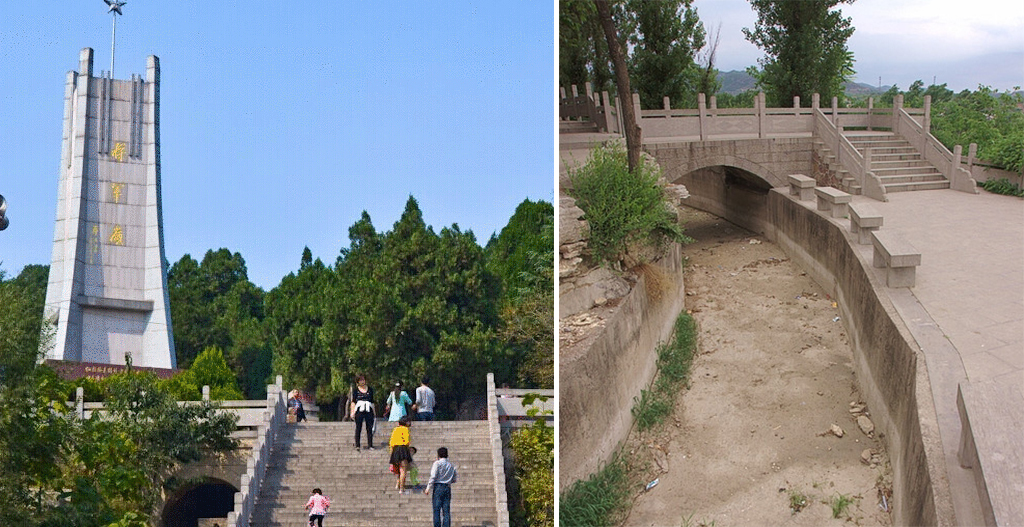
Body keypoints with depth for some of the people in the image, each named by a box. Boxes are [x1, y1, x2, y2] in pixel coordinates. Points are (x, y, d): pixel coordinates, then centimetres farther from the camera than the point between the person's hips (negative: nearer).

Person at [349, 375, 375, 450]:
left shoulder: (370, 390, 15)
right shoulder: (356, 390, 7)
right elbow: (353, 401, 4)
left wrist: (374, 412, 17)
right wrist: (352, 412, -6)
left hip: (369, 411, 2)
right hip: (359, 410, -2)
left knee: (369, 428, -1)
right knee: (358, 428, -3)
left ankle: (370, 445, 2)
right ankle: (357, 445, -1)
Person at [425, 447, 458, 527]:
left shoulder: (437, 463, -1)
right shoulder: (451, 465, 16)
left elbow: (433, 477, -10)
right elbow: (454, 479, 18)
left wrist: (428, 488, -9)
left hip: (438, 487, -5)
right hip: (448, 488, 5)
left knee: (437, 509, -4)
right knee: (446, 510, 3)